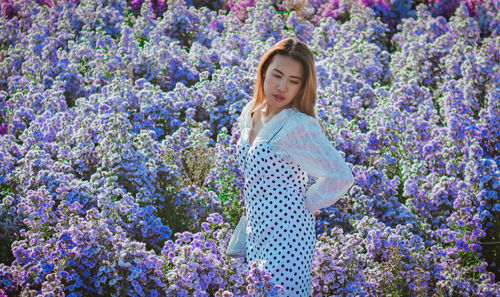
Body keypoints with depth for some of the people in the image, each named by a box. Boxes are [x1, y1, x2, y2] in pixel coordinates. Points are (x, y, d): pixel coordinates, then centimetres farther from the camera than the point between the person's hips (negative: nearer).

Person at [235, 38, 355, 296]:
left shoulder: (299, 126, -20)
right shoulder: (250, 113, 5)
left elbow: (341, 177, -24)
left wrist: (306, 204, -10)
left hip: (287, 238, -8)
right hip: (256, 233, 8)